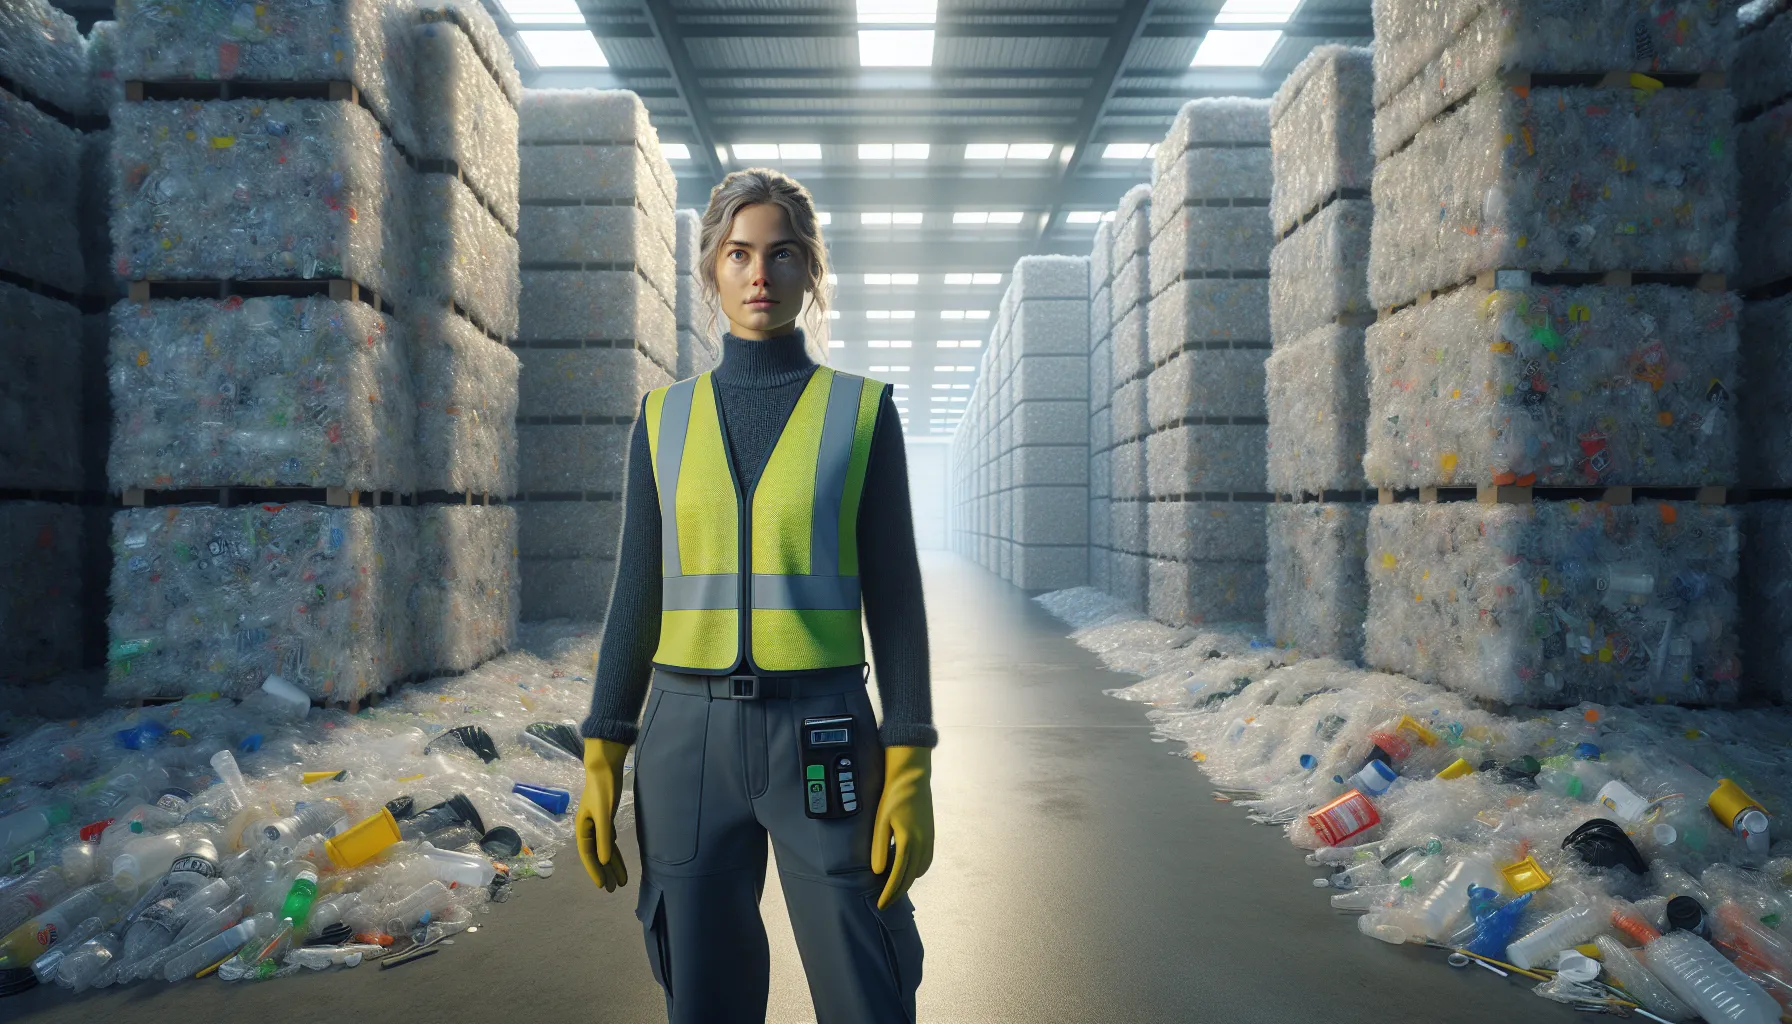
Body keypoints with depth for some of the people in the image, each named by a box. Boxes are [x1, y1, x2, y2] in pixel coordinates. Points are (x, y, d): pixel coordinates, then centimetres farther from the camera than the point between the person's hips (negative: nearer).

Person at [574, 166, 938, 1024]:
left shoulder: (862, 411, 1)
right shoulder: (665, 416, 7)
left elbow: (894, 597, -2)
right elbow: (637, 597, 8)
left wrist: (911, 774, -9)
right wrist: (601, 762, 3)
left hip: (822, 741, -2)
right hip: (690, 741, 2)